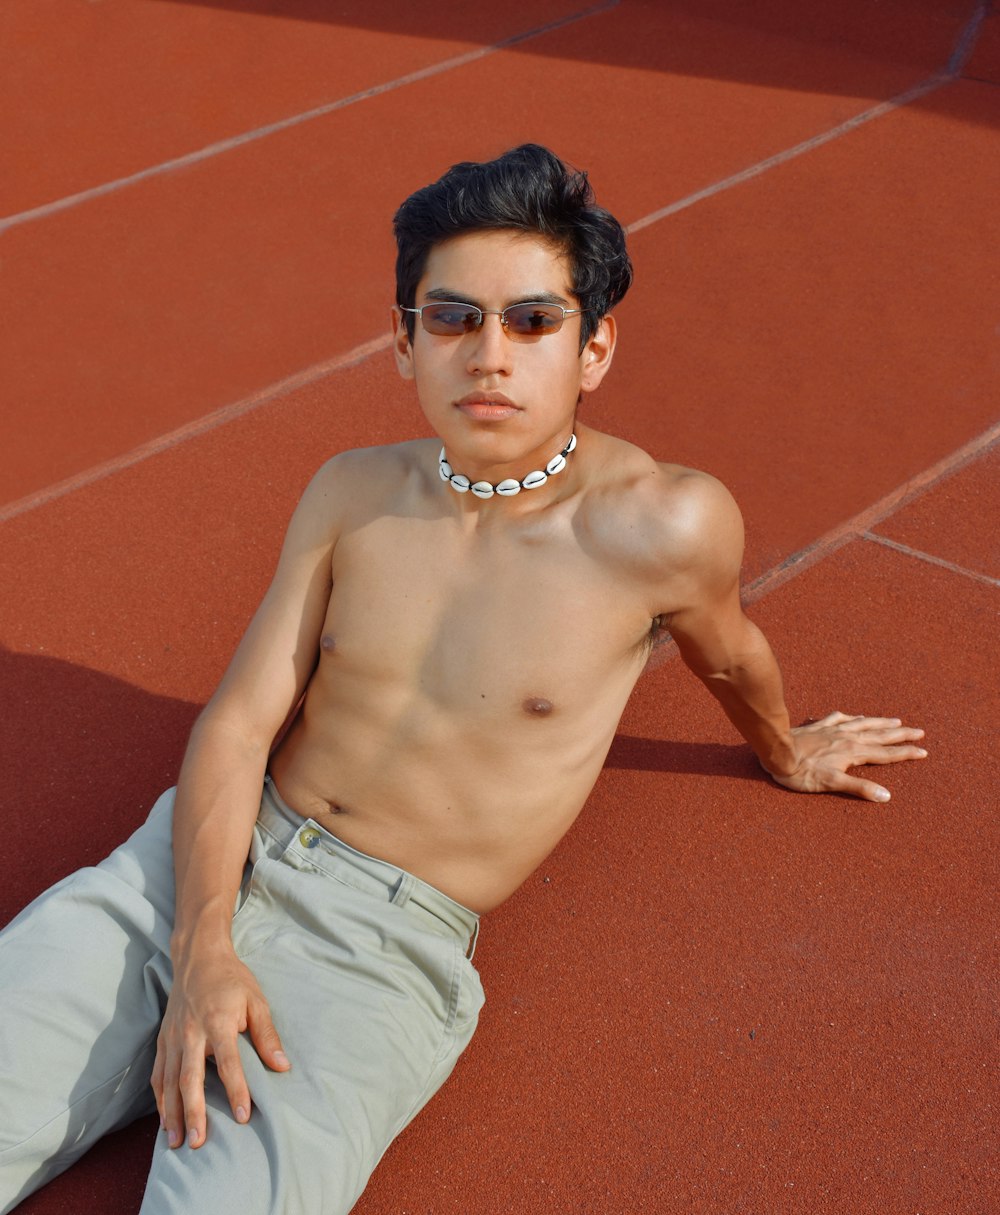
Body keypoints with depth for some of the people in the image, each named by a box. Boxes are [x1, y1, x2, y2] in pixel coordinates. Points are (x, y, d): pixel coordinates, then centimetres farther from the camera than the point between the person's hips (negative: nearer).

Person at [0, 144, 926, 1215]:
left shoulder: (664, 525, -11)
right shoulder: (352, 494, 4)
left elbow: (726, 651, 11)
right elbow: (240, 720, 2)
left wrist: (783, 752, 32)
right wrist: (203, 947, -13)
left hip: (384, 946, -4)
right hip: (194, 873, 4)